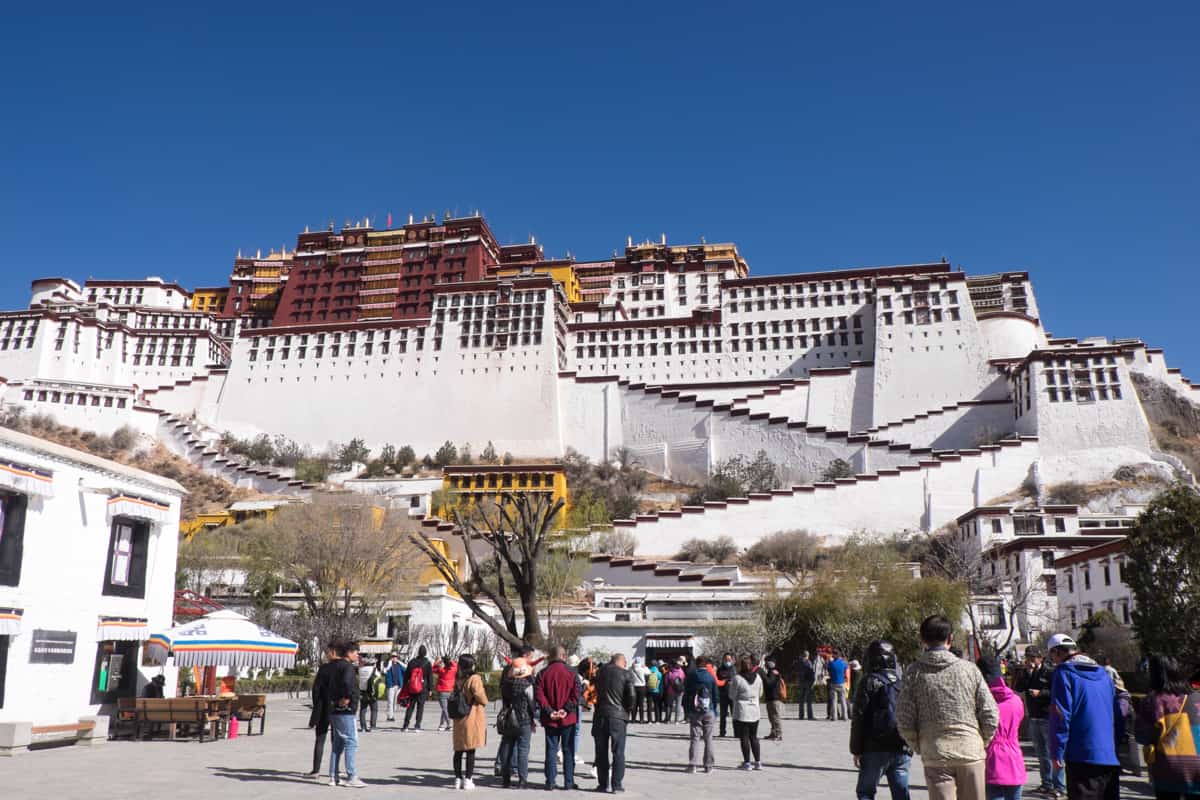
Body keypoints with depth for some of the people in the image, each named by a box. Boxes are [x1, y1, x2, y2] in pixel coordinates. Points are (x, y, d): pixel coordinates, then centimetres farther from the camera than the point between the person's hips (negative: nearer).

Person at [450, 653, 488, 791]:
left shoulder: (458, 680, 4)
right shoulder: (475, 679, -14)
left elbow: (454, 695, 12)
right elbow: (481, 698, -14)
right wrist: (484, 703, 5)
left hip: (458, 720, 6)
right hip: (472, 719, -6)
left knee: (458, 750, 13)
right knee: (470, 750, 1)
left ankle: (458, 778, 18)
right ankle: (468, 780, 2)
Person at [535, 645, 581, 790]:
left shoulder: (543, 673, 0)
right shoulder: (571, 673, -4)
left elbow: (538, 694, -7)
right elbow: (576, 694, -12)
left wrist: (549, 711, -9)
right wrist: (567, 709, -11)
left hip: (550, 719, 1)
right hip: (568, 718, -1)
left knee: (551, 750, 8)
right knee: (568, 750, 7)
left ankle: (550, 782, 9)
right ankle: (568, 782, 9)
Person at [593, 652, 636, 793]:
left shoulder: (601, 672, 6)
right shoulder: (626, 674, -5)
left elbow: (597, 690, 12)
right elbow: (632, 695, -9)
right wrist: (628, 709, 6)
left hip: (600, 716, 3)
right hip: (618, 716, -3)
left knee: (601, 752, 10)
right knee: (618, 752, 5)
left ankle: (603, 784, 13)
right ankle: (617, 785, 4)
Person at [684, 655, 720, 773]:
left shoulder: (690, 676, 1)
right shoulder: (711, 677, -2)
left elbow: (686, 694, 4)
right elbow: (716, 695, 1)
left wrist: (686, 711, 11)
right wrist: (715, 712, 10)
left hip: (694, 711, 1)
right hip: (709, 711, -1)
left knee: (695, 737, 4)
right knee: (708, 738, 6)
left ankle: (692, 765, -3)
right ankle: (708, 766, 6)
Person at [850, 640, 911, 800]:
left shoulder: (869, 682, -7)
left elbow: (858, 719, -8)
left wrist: (856, 750, -2)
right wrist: (910, 745, 17)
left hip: (876, 750, -4)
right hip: (902, 749, 4)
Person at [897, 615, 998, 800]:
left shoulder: (914, 672, -4)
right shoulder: (969, 669, -2)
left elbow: (904, 721, -5)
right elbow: (990, 715, -2)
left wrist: (919, 747, 11)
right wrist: (982, 743, 14)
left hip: (935, 756, -1)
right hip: (971, 752, 1)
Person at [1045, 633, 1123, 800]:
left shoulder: (1064, 672, -6)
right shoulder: (1103, 673, 15)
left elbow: (1060, 716, -12)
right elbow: (1118, 714, 18)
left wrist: (1057, 753, -8)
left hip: (1083, 757, -7)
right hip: (1112, 758, 7)